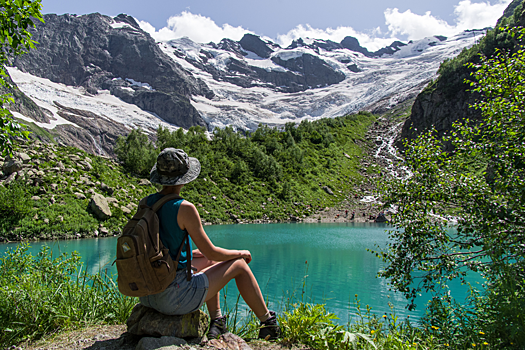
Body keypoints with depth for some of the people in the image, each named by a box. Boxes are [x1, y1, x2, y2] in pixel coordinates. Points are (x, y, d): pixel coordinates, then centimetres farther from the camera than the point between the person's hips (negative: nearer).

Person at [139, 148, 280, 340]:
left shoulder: (146, 203, 2)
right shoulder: (184, 208, -20)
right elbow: (212, 252, -13)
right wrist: (240, 253, 6)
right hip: (175, 298, -7)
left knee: (209, 262, 27)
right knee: (239, 264, 9)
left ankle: (216, 320, 30)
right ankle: (268, 322, 26)